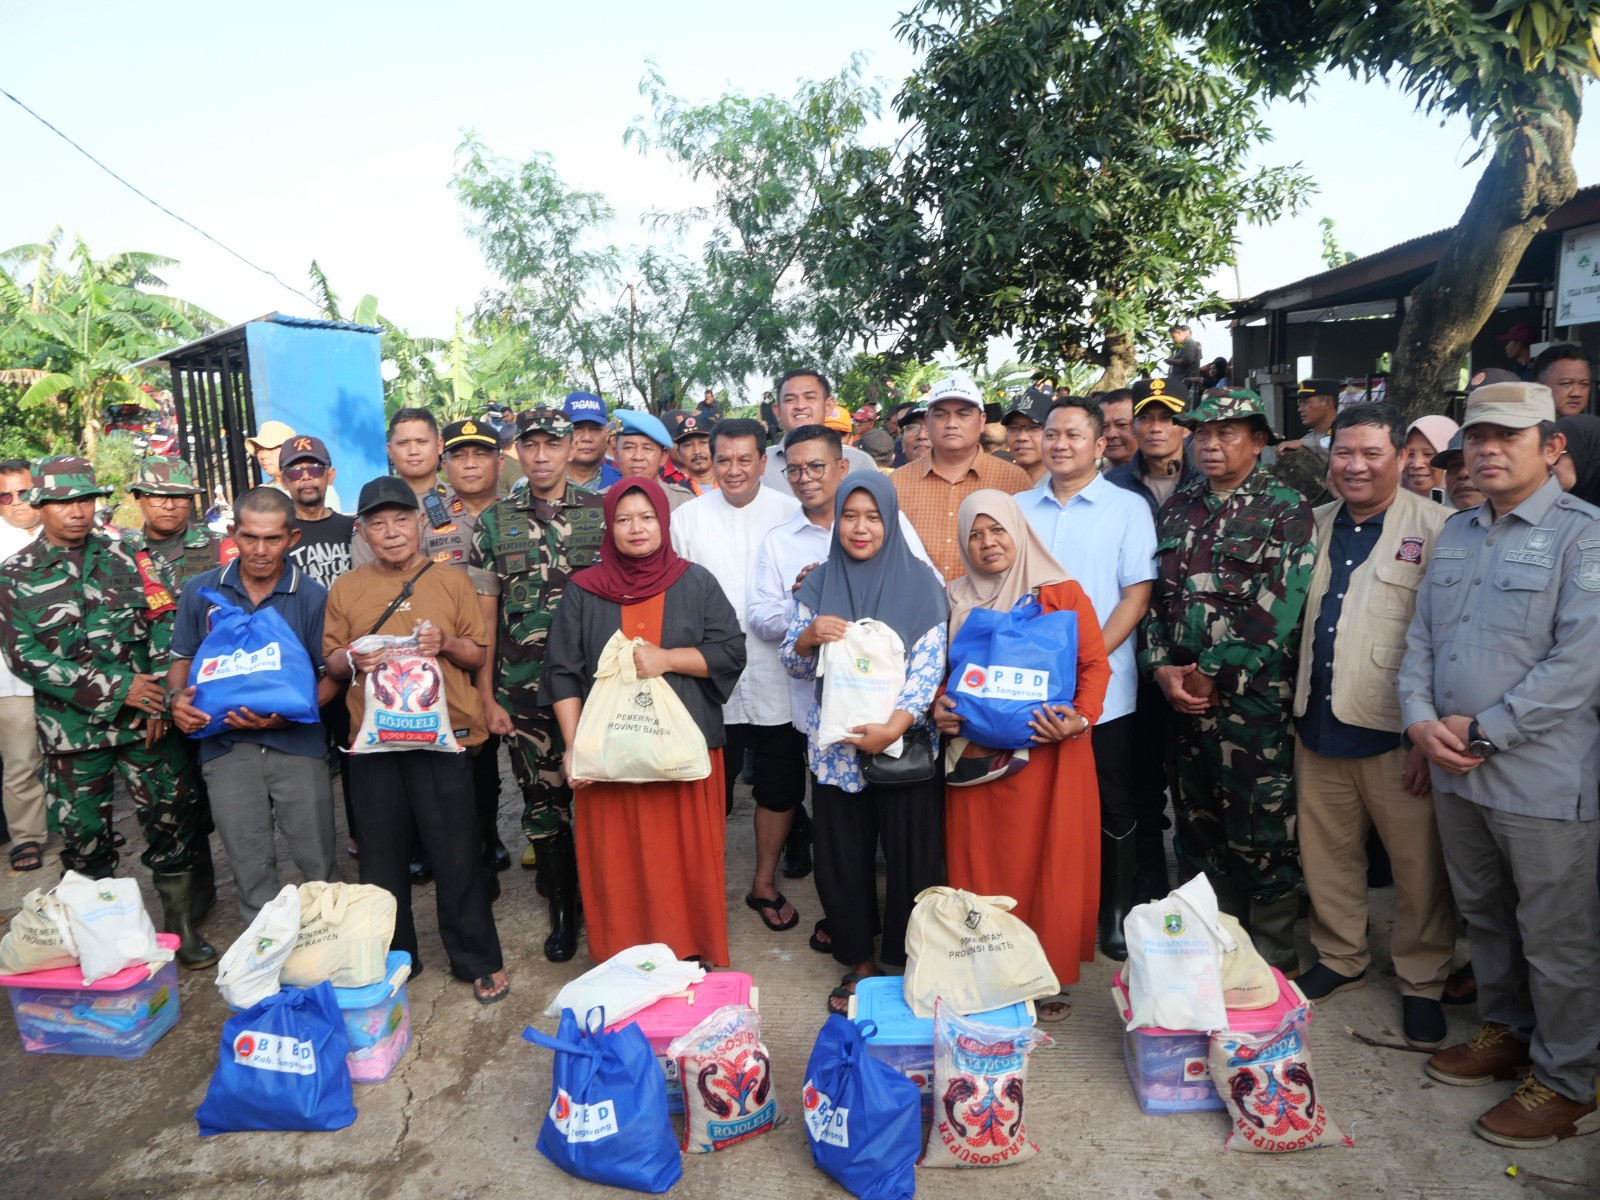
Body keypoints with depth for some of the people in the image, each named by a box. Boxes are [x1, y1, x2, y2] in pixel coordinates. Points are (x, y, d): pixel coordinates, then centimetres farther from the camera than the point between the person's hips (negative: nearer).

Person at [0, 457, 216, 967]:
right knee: (83, 835, 9)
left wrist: (158, 699, -9)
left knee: (171, 817, 3)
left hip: (147, 720, 1)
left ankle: (181, 924, 17)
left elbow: (166, 625, 1)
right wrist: (116, 690, -15)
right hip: (72, 729, 0)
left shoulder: (128, 554, 4)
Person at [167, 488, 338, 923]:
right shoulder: (201, 591, 3)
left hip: (297, 744, -2)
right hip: (225, 745, 2)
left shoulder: (312, 597, -6)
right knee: (251, 871, 13)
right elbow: (182, 659, 14)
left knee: (318, 865, 5)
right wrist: (178, 699, -7)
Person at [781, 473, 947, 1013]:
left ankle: (907, 961, 24)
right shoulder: (819, 583, 6)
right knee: (843, 857, 10)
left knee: (911, 857, 5)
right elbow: (792, 663, 7)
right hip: (836, 747, 3)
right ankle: (858, 961, 28)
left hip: (906, 743, -2)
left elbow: (929, 664, -10)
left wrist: (895, 725, -23)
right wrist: (809, 635, -15)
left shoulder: (922, 582, -3)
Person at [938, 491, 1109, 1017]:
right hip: (976, 752, 3)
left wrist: (1080, 719, -16)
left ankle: (1049, 977, 19)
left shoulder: (1062, 593, -1)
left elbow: (1095, 663, -1)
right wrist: (940, 707, -4)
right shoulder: (955, 600, 9)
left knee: (1049, 864, 3)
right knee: (979, 865, 7)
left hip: (1047, 756, -2)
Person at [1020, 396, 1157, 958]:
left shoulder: (1128, 509, 1)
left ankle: (1115, 912, 25)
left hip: (1104, 691, -2)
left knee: (1113, 806, 8)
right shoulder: (1019, 509, 10)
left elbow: (1137, 594, -6)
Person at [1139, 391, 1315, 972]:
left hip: (1255, 696, -5)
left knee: (1262, 828, 2)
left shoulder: (1286, 510, -4)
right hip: (1182, 693, 5)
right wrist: (1162, 667, -4)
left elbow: (1276, 608, -13)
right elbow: (1154, 590, 9)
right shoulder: (1178, 506, 12)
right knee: (1197, 821, 14)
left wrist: (1213, 674, -13)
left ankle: (1272, 960, 20)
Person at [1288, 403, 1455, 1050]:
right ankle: (1339, 958, 35)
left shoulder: (1437, 528, -6)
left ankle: (1422, 980, 28)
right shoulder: (1316, 525, 11)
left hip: (1395, 732, -5)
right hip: (1319, 724, 5)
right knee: (1325, 851, 15)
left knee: (1419, 864, 7)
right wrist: (1296, 707, 11)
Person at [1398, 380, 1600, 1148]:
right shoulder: (1456, 533, 10)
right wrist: (1420, 719, -5)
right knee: (1483, 914, 21)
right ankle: (1506, 1032, 40)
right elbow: (1421, 637, 10)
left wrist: (1484, 731, -17)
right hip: (1455, 768, 6)